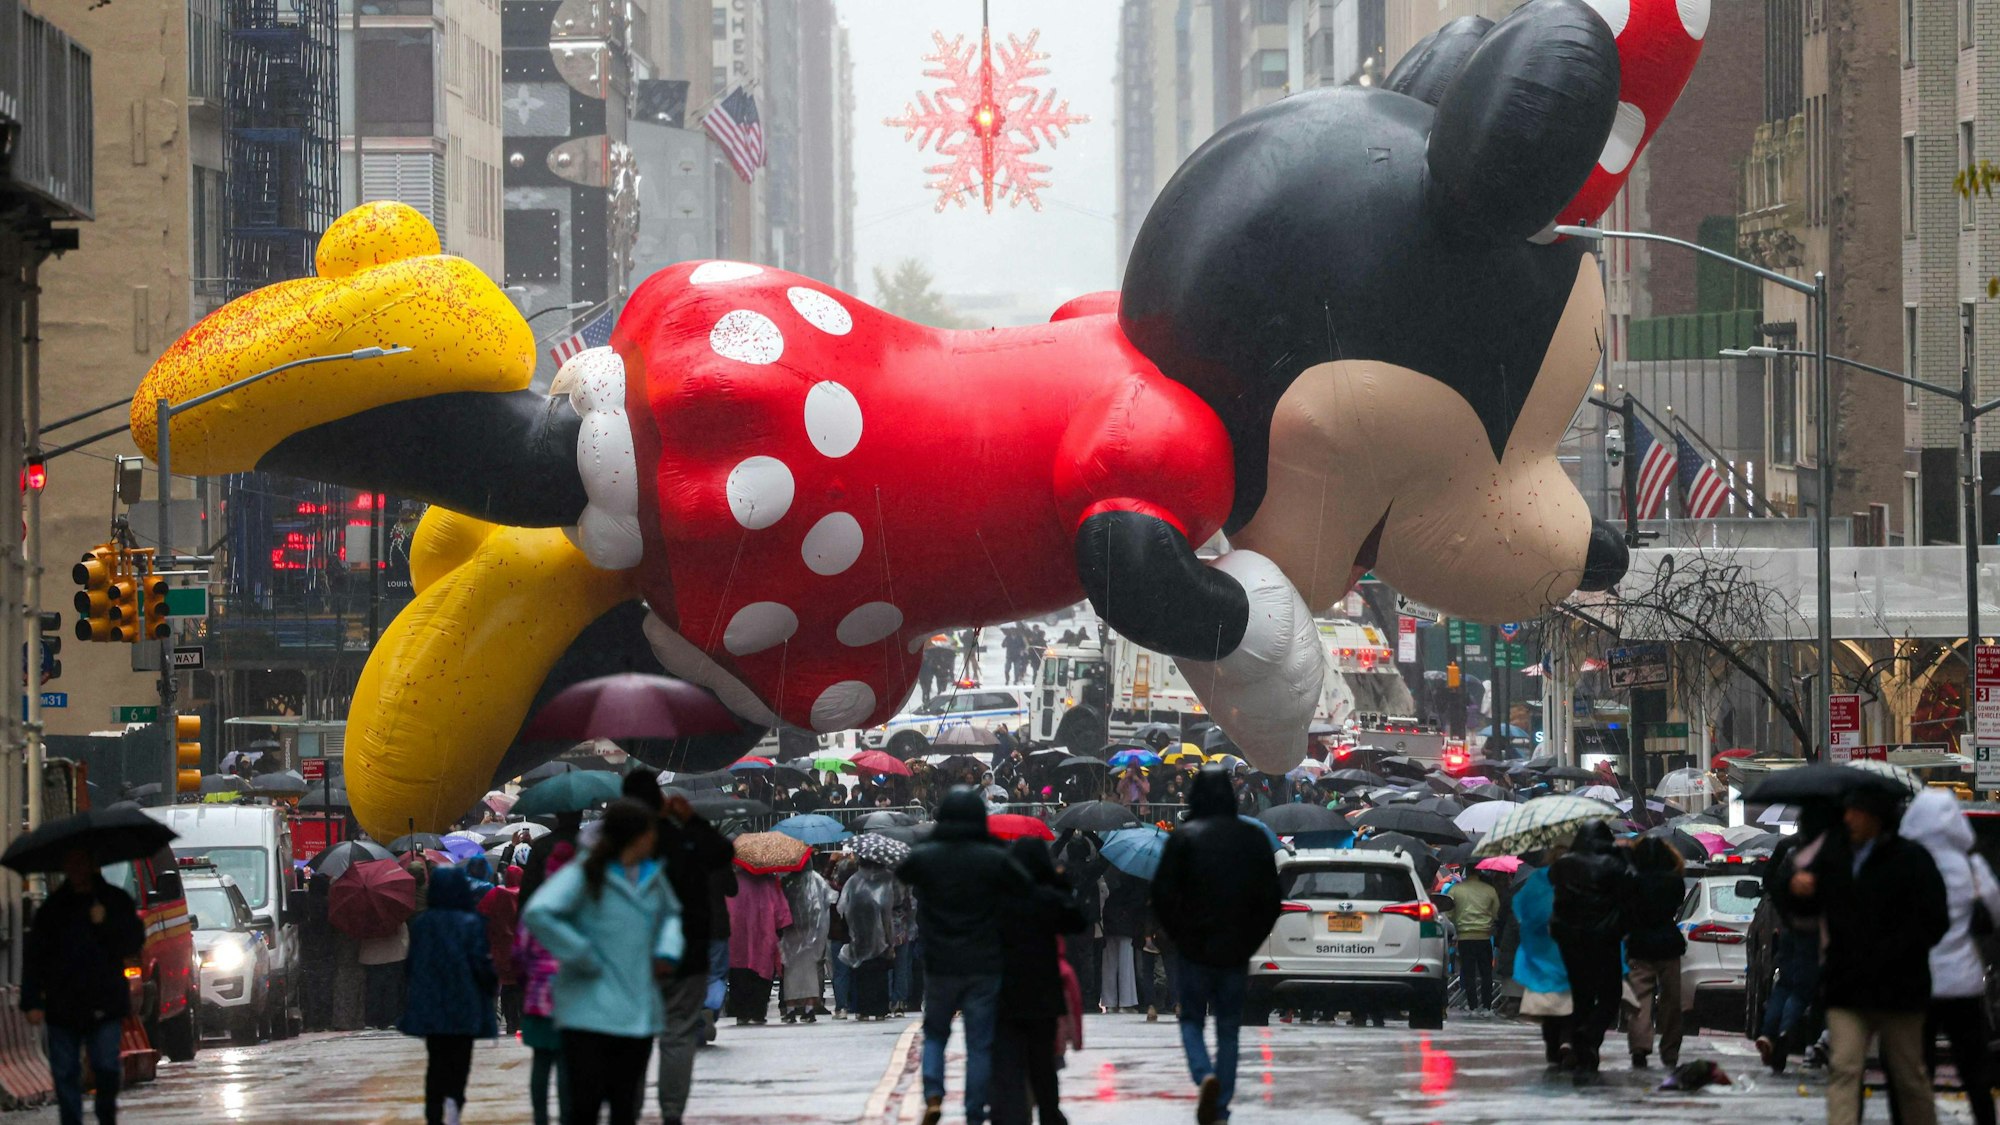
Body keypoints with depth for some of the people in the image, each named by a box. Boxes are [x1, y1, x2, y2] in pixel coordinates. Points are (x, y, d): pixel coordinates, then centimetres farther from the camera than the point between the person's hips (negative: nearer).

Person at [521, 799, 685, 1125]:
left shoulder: (653, 876, 12)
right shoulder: (584, 875, -10)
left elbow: (671, 913, 32)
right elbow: (538, 914, -23)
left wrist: (667, 951, 11)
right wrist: (586, 960, -20)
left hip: (638, 1012, 7)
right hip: (590, 1013, -7)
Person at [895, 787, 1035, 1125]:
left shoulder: (923, 856, -6)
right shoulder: (994, 859, -10)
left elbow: (901, 874, 14)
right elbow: (1026, 890, -7)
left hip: (939, 965, 1)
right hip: (983, 967, -1)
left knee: (935, 1034, 19)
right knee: (980, 1045, 5)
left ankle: (933, 1095, -2)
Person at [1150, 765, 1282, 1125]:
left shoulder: (1184, 838, -8)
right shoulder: (1254, 839, 1)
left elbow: (1162, 895, -9)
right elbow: (1271, 899, 4)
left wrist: (1178, 935, 6)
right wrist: (1250, 942, 12)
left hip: (1194, 950, -2)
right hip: (1236, 953, 2)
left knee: (1192, 1021, 11)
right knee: (1228, 1030, 12)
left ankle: (1205, 1076, -17)